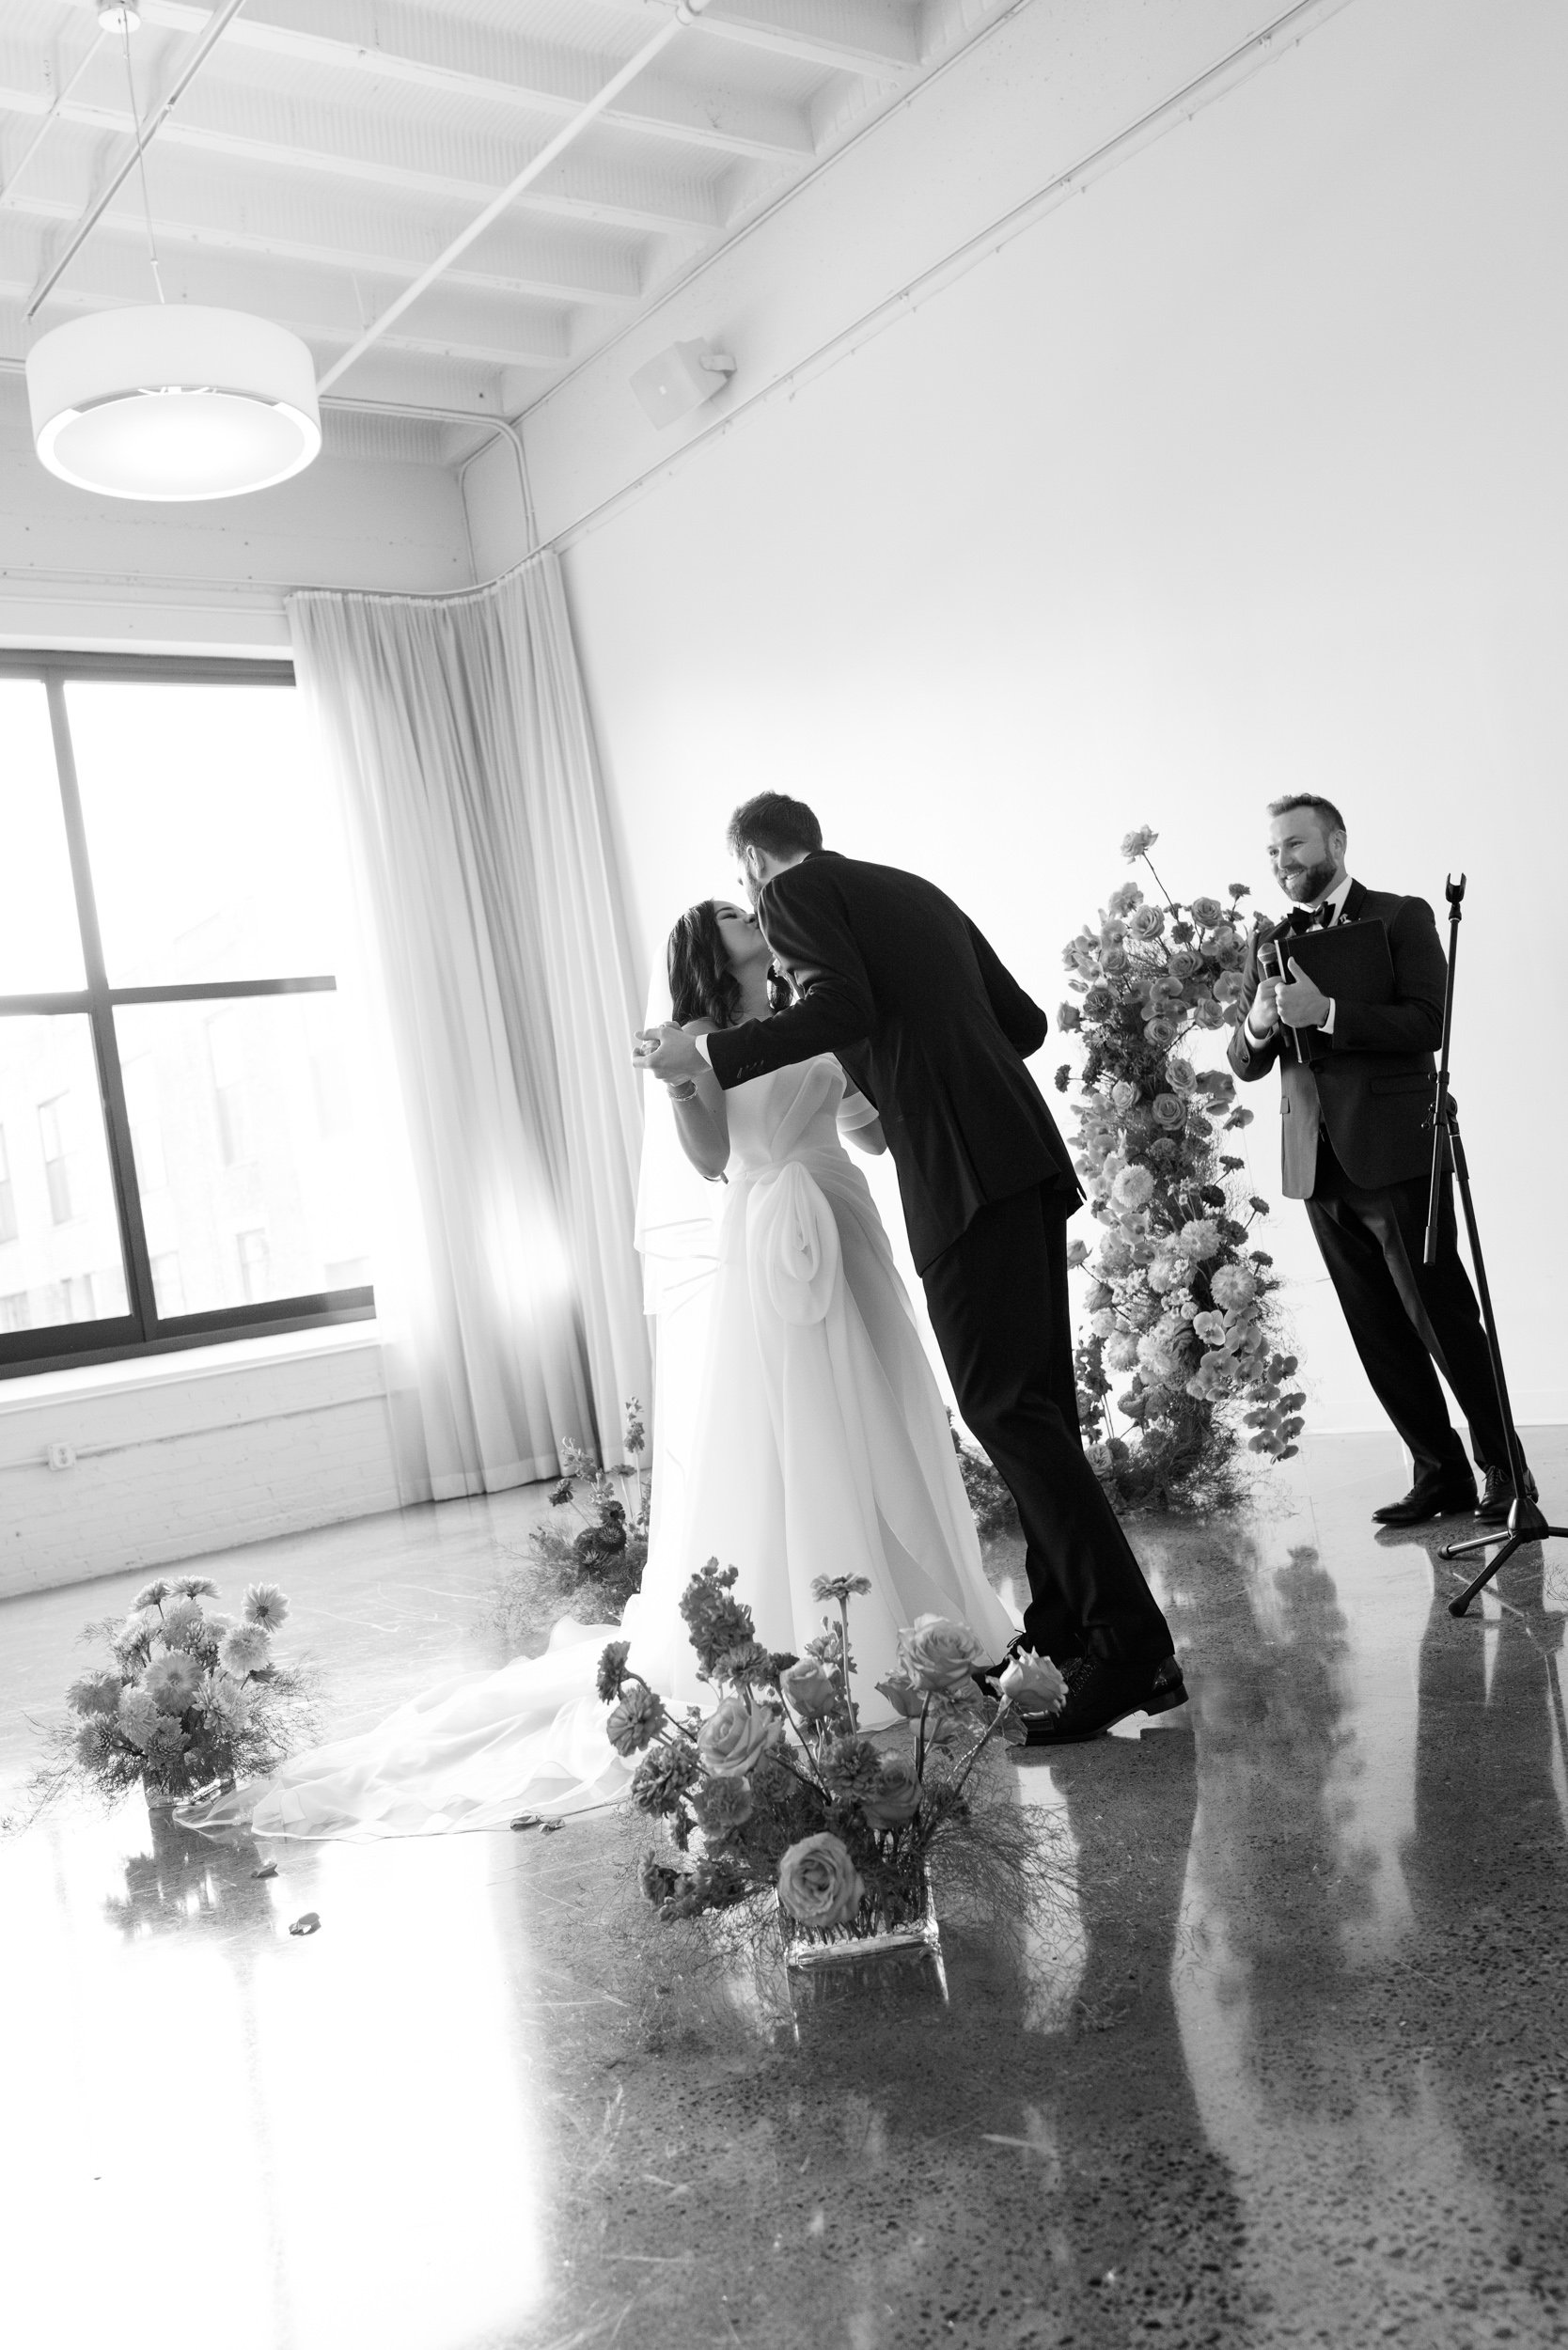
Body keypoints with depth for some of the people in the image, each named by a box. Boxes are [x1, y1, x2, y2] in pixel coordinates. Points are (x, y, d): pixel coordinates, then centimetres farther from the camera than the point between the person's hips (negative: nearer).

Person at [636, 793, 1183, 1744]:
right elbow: (1024, 1019, 25)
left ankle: (1131, 1645, -13)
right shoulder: (917, 891, 26)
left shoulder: (797, 889, 5)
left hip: (962, 1169, -9)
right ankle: (1062, 1629, 19)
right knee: (1039, 1400, 11)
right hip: (1027, 1155, 9)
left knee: (1007, 1407, -10)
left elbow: (842, 1005, -14)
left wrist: (709, 1053, -6)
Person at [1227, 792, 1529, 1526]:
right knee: (1380, 1338, 7)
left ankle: (1503, 1471, 10)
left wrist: (1327, 1012, -23)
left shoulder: (1401, 917, 1)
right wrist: (1258, 1027, -11)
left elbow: (1430, 1022, -13)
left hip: (1395, 1154, -5)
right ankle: (1440, 1474, 16)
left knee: (1441, 1318, -3)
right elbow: (1245, 1065, 12)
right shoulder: (1269, 942, 15)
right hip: (1318, 1164, 5)